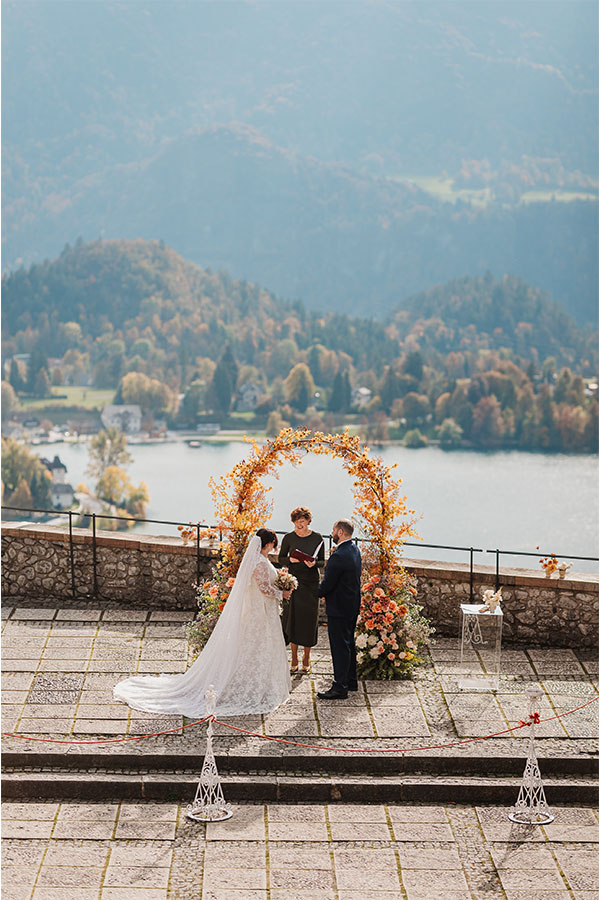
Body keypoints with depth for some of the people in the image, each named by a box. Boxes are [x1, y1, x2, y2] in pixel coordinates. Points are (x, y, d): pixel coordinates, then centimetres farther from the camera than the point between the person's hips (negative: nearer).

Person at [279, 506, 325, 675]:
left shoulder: (317, 538, -1)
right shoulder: (289, 538, 0)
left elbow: (322, 560, 4)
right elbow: (281, 558, 8)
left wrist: (314, 564, -17)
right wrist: (290, 560, -13)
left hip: (311, 583, 0)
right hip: (293, 581, 0)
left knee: (309, 619, 2)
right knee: (292, 619, 0)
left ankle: (306, 658, 16)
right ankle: (294, 660, 9)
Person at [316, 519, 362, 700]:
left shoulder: (339, 556, -25)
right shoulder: (355, 550, 6)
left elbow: (327, 584, -20)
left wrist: (318, 594, 1)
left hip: (339, 608, -10)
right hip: (353, 605, 10)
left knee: (340, 646, -3)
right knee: (349, 643, 20)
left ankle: (340, 687, 2)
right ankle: (351, 680, 30)